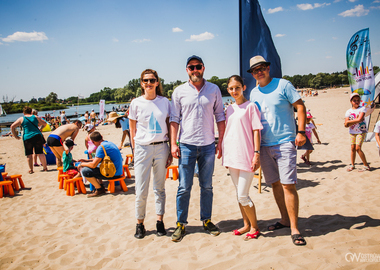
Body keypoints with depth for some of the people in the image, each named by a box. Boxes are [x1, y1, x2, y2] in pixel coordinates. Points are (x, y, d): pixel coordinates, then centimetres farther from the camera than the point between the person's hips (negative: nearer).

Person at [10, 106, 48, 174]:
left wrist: (15, 135, 10)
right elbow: (44, 123, 21)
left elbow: (12, 126, 2)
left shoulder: (21, 119, 6)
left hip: (27, 138, -1)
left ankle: (31, 169, 8)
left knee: (29, 154, 7)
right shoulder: (35, 117, 11)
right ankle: (45, 167, 2)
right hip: (38, 136, 1)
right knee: (40, 152, 3)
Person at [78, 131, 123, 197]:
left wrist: (82, 164, 0)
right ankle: (100, 186, 18)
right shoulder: (110, 143, 11)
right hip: (118, 171, 10)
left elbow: (93, 165, -17)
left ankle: (100, 190, 2)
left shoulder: (101, 147, -17)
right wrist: (87, 160, 20)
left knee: (85, 171, -11)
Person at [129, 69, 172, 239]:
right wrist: (135, 151, 2)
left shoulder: (164, 102, 5)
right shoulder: (136, 103, 2)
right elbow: (133, 130, 7)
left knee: (159, 188, 11)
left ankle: (160, 221, 23)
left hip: (161, 148, 1)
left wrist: (171, 151, 4)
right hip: (143, 148, -1)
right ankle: (140, 223, 19)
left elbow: (169, 127, 8)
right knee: (141, 191, 2)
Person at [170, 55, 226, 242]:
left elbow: (220, 117, 8)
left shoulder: (214, 89, 6)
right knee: (184, 187, 1)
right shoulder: (179, 92, 3)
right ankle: (181, 224, 13)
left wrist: (220, 142, 2)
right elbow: (174, 119, 4)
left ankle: (206, 220, 24)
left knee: (207, 186, 11)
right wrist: (173, 143, -4)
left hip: (208, 145, 1)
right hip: (186, 145, -1)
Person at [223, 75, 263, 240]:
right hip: (232, 156, 6)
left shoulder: (250, 106, -4)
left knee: (243, 196, -5)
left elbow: (256, 131, -7)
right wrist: (224, 153, 16)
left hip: (246, 156, -6)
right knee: (239, 194, 13)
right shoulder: (229, 109, 13)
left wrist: (256, 153, -13)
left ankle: (254, 227, 14)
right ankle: (246, 225, 27)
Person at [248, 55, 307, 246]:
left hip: (285, 143, -5)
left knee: (288, 185, -9)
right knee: (275, 184, 11)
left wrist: (301, 132, -12)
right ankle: (285, 219, 25)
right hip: (264, 146, 5)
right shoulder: (254, 93, 12)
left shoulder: (283, 85, -2)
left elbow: (300, 106, -3)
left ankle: (294, 229, 0)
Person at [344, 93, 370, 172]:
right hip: (352, 132, 4)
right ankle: (352, 164, 21)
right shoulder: (348, 111, 4)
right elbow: (346, 125, -3)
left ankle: (366, 165, 0)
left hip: (361, 131, -4)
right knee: (353, 148, 6)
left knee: (358, 148, -12)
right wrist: (356, 120, -16)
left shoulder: (362, 108, -5)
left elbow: (360, 119, -20)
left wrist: (349, 122, -9)